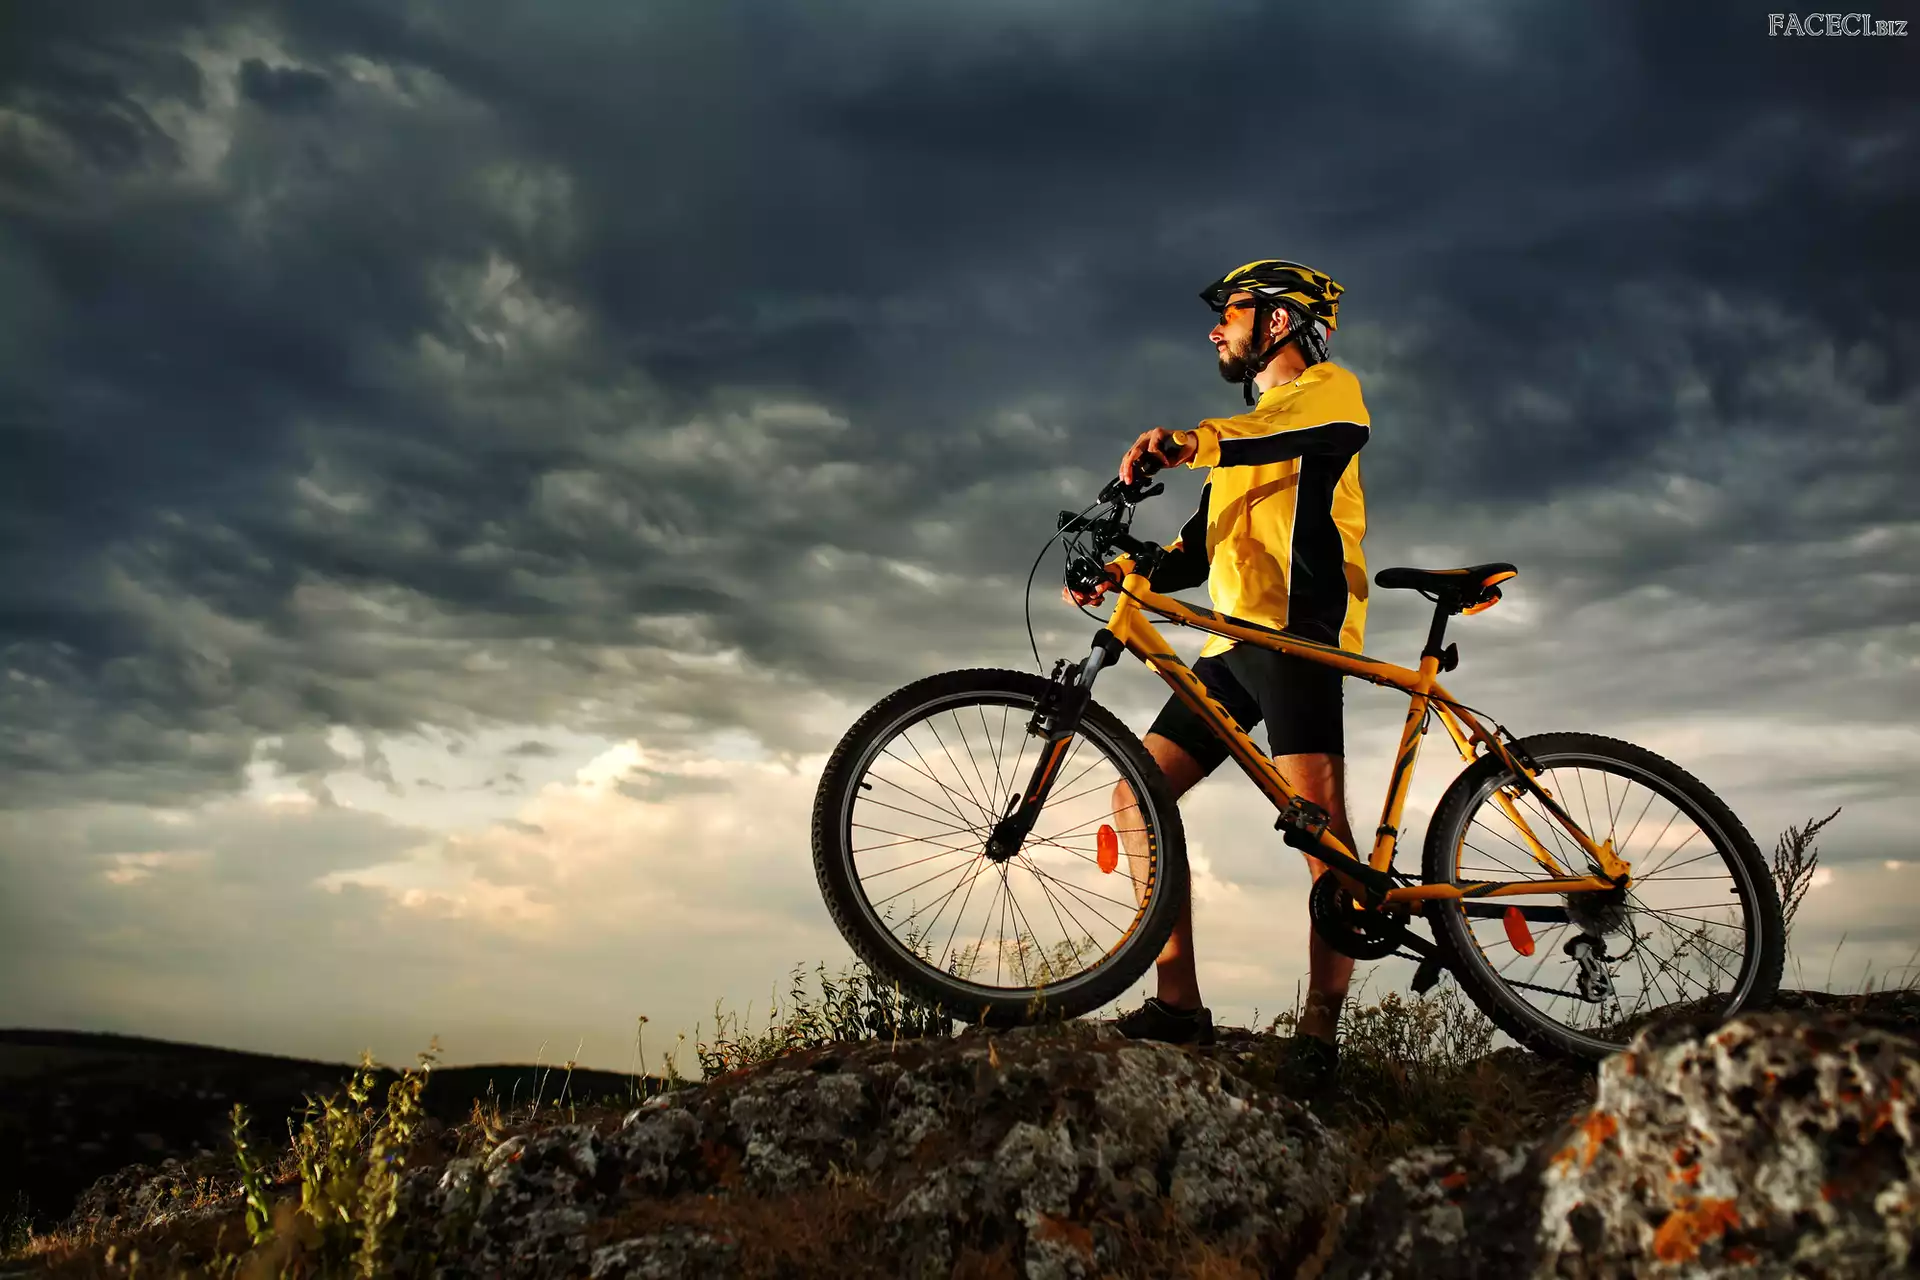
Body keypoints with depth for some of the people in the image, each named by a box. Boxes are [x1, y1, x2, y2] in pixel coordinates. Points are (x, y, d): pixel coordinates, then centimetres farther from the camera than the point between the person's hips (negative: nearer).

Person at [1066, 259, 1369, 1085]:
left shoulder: (1328, 387, 9)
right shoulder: (1245, 434, 33)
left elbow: (1330, 425, -18)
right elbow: (1201, 550, 26)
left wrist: (1193, 442, -36)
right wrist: (1121, 570, 6)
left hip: (1298, 626, -8)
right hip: (1233, 640, 8)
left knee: (1318, 815, -21)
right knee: (1139, 796, -1)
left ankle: (1321, 1027, -19)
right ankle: (1178, 1003, -1)